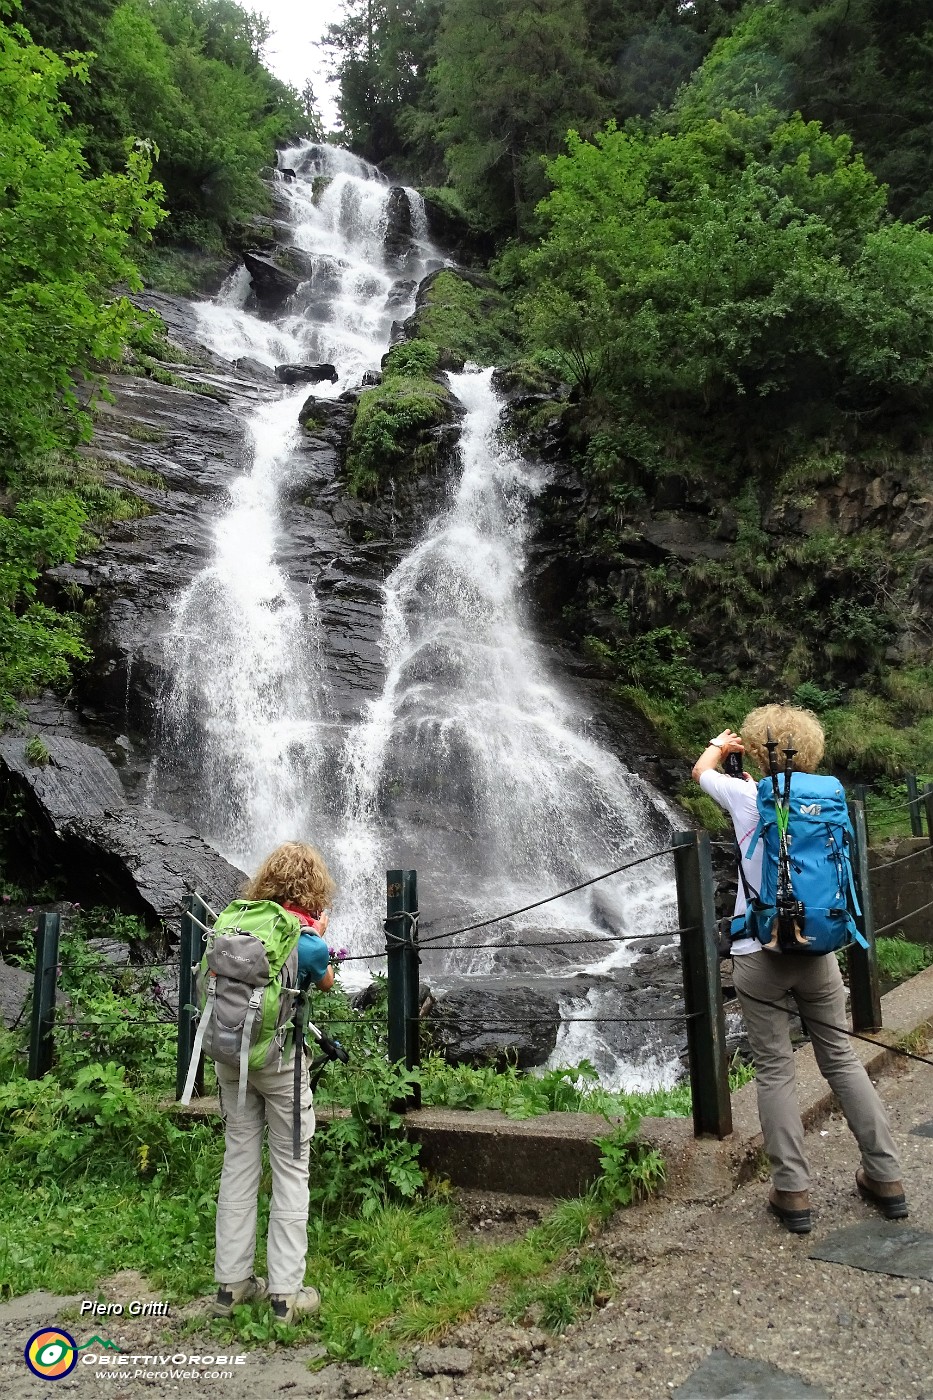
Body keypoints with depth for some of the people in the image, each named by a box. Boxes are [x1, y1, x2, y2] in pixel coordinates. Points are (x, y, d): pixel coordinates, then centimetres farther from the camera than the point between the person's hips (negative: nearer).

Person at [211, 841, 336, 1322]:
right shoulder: (309, 942, -14)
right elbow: (326, 982, 7)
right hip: (280, 1059, -5)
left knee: (238, 1162, 15)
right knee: (290, 1170, 7)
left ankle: (231, 1282, 24)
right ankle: (286, 1292, 12)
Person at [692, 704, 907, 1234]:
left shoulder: (750, 797, -9)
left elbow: (702, 770, 12)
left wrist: (720, 744, 32)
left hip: (760, 953, -4)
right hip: (818, 950, 4)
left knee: (775, 1071, 5)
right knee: (842, 1059, 15)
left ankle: (793, 1193, 9)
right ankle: (887, 1178, 22)